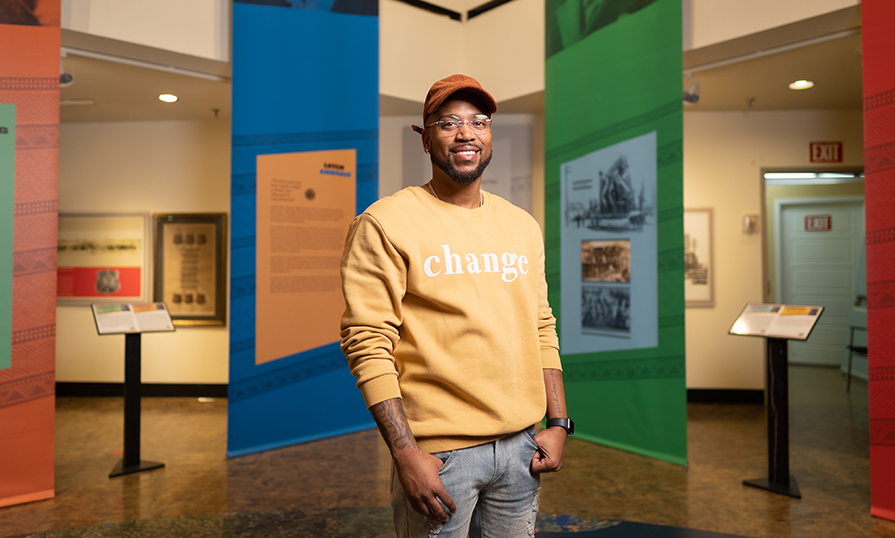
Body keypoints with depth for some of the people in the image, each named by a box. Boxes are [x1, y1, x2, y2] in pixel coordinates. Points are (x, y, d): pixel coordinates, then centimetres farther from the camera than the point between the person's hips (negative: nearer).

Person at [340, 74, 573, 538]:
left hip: (521, 446, 5)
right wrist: (405, 454, -16)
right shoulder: (385, 224, -9)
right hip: (437, 452, -5)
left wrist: (558, 423, 7)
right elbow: (368, 344, -13)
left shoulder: (522, 225, 9)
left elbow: (542, 328, 12)